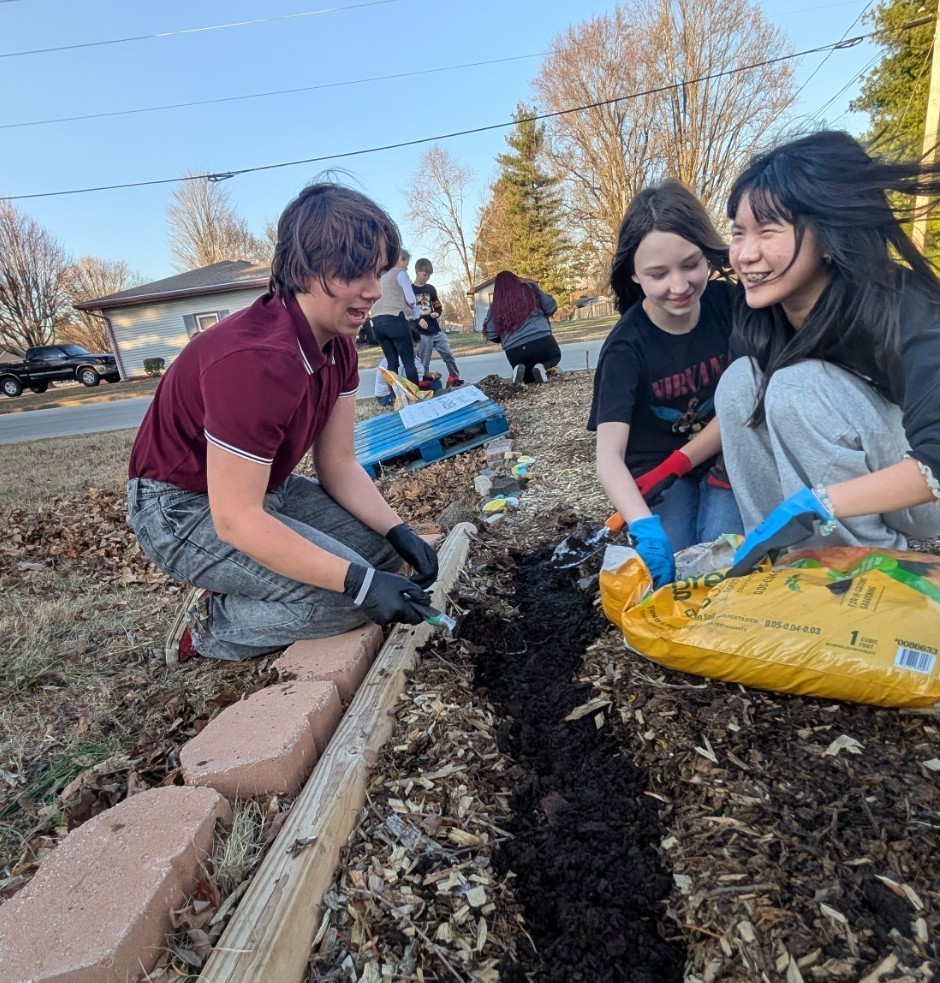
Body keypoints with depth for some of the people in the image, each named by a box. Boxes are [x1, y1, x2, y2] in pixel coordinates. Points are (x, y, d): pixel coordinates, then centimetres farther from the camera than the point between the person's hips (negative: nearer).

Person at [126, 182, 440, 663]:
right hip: (181, 508, -9)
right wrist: (360, 582, -32)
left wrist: (399, 532, -15)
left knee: (382, 547, 2)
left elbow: (338, 464, 0)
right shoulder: (255, 360, -33)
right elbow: (235, 519, -32)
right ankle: (212, 625, 1)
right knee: (345, 597, -22)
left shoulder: (337, 346, -4)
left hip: (263, 488, 9)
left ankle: (237, 598, 9)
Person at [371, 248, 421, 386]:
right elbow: (411, 299, -2)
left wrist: (406, 307, 24)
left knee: (392, 363, 8)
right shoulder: (401, 273, 6)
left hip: (377, 320, 7)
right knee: (409, 362, -4)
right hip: (394, 319, -7)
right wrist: (413, 307, 19)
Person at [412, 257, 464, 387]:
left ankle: (455, 378, 16)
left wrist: (436, 313, -3)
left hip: (436, 330, 5)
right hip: (421, 333, -4)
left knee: (449, 355, 3)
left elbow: (438, 307, 20)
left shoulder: (431, 288, 14)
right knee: (424, 362, -1)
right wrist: (418, 320, -20)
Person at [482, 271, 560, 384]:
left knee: (530, 379, 28)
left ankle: (520, 369, -6)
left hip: (515, 352, 2)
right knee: (555, 356, 33)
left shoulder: (496, 305, 12)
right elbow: (551, 307, 12)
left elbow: (490, 334, 10)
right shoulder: (530, 288, 10)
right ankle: (543, 367, -1)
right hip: (541, 340, -2)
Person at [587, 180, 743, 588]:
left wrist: (678, 463, -18)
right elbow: (609, 456, -29)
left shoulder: (727, 303, -12)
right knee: (669, 573, -21)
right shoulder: (626, 347, -21)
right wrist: (646, 530, -46)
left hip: (723, 457, 2)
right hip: (656, 469, -2)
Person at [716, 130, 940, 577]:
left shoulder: (899, 309, -29)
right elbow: (747, 411, 4)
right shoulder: (767, 314, -10)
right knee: (741, 380, -14)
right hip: (855, 472, 6)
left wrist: (814, 503, -39)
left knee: (797, 386, -27)